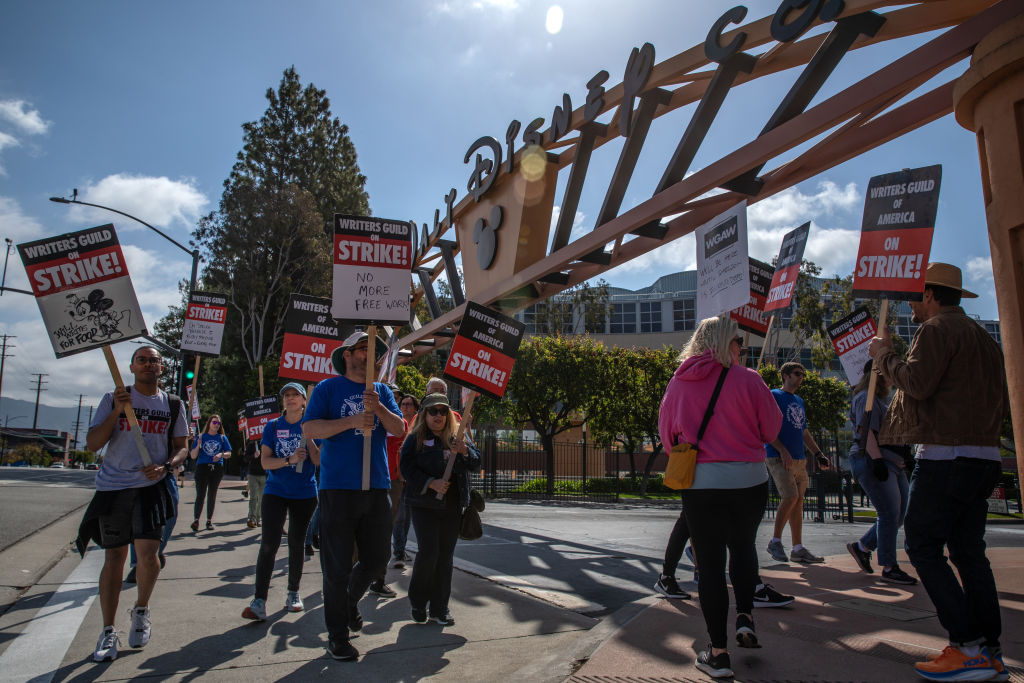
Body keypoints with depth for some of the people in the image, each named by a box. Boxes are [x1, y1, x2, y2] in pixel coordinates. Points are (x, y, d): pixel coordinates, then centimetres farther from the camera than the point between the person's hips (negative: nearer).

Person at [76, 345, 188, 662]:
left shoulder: (173, 404, 8)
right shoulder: (113, 399, 5)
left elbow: (181, 447, 11)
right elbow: (92, 444, -1)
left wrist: (166, 466, -9)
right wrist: (117, 411, -13)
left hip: (151, 485, 0)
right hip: (112, 487, 0)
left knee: (148, 554, -11)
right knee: (114, 557, 6)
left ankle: (141, 610, 18)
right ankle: (108, 631, 20)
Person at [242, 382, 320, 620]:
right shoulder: (272, 426, 4)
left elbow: (318, 460, -6)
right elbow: (265, 462, -2)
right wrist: (289, 460, -19)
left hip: (305, 494, 0)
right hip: (276, 492, 0)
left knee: (296, 544, 10)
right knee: (269, 543, -11)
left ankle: (293, 593, 25)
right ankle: (259, 601, -9)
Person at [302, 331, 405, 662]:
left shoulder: (382, 391, 13)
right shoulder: (328, 387, 3)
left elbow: (399, 428, 3)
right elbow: (309, 429, -8)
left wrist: (378, 408, -15)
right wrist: (352, 421, -18)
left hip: (377, 487, 4)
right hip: (338, 488, -4)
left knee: (377, 557, 12)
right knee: (337, 565, 1)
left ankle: (350, 600, 40)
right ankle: (337, 635, 16)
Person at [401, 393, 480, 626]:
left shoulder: (458, 438, 13)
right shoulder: (415, 438, 2)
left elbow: (476, 464, 9)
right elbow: (407, 468, -7)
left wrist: (465, 452, -12)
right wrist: (431, 483, -19)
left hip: (452, 506, 4)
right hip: (424, 505, -3)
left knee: (446, 557, 6)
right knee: (428, 553, -8)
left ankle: (439, 608, 17)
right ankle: (418, 603, 14)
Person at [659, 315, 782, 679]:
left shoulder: (678, 383, 1)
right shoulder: (747, 379, -6)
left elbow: (667, 435, 8)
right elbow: (771, 430, 1)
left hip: (699, 482, 0)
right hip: (748, 480, 0)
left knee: (710, 561, 8)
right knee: (743, 546, 26)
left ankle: (718, 652, 11)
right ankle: (745, 617, 15)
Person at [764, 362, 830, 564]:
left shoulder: (799, 401, 21)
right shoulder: (774, 396, -3)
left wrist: (818, 453, 18)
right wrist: (783, 450, -19)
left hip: (799, 459, 8)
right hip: (778, 457, -8)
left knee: (798, 501, 6)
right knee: (790, 497, -19)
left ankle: (798, 549, 11)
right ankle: (775, 541, -5)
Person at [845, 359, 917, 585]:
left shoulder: (882, 398, 24)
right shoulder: (866, 398, -8)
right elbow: (866, 431, -19)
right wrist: (877, 459, -26)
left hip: (892, 463, 10)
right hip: (873, 462, -10)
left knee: (900, 513, 8)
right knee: (890, 514, -10)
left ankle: (862, 546, 20)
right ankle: (889, 568, -1)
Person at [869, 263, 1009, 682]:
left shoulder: (937, 329, -8)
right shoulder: (983, 337, 20)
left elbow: (917, 383, -19)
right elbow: (1000, 401, 22)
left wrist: (883, 353, -5)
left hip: (945, 456, -9)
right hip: (985, 456, 9)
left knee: (923, 547, -4)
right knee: (968, 552, 11)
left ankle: (969, 649, -6)